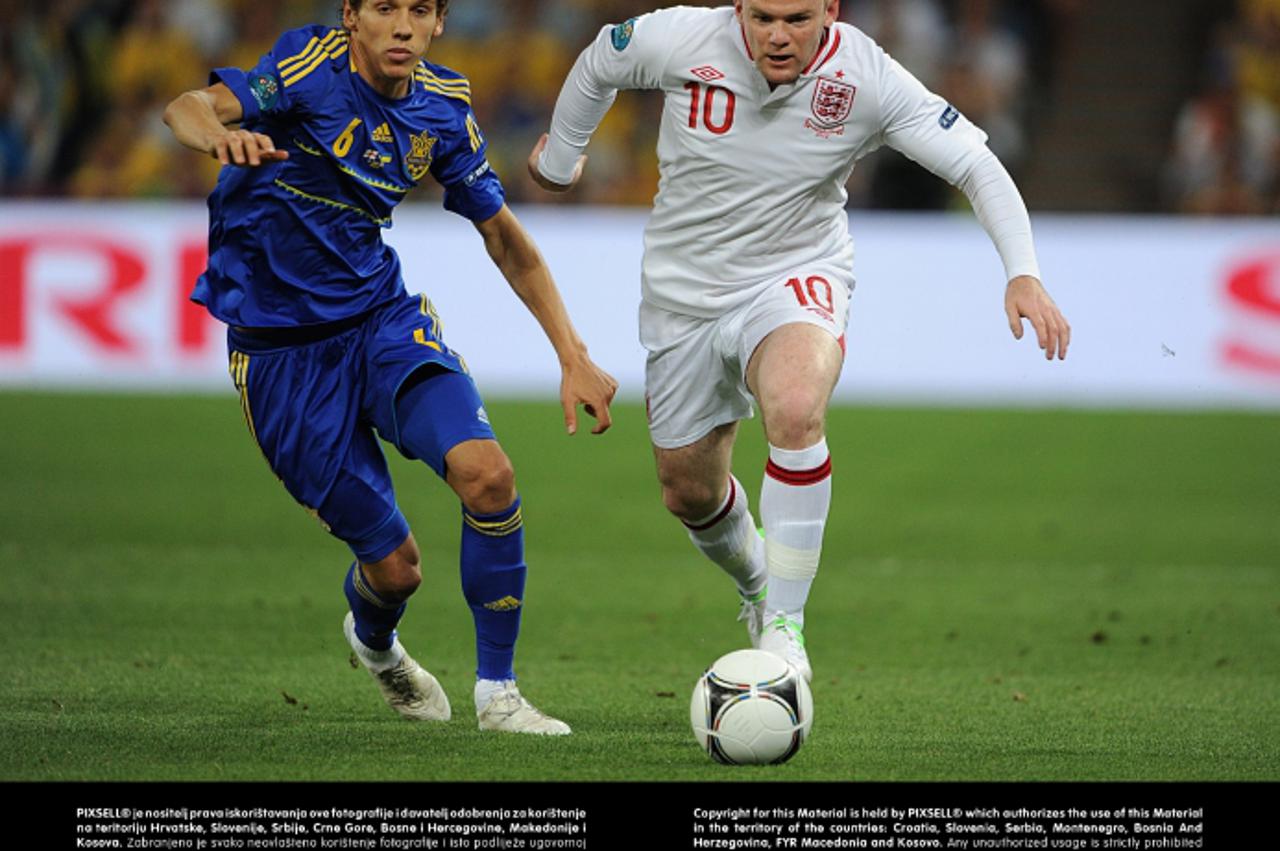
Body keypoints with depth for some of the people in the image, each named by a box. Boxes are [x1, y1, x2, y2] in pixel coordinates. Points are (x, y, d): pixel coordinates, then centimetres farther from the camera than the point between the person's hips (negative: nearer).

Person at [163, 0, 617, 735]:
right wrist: (220, 135, -56)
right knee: (394, 565, -2)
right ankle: (375, 643, 37)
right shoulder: (315, 65, -16)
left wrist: (575, 357, 3)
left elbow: (506, 240, 10)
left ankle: (498, 691, -6)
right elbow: (188, 108, -32)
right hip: (281, 348, -4)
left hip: (385, 316, 4)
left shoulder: (442, 107, -1)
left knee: (487, 474, -23)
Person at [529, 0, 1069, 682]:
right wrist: (559, 158, 20)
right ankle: (756, 584, 47)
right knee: (689, 494, 11)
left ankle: (784, 622, -25)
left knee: (795, 409, -35)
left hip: (796, 277, -3)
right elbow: (596, 68, 4)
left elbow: (977, 166, -17)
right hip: (683, 294, 3)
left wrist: (1023, 274, -29)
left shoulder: (868, 80, -20)